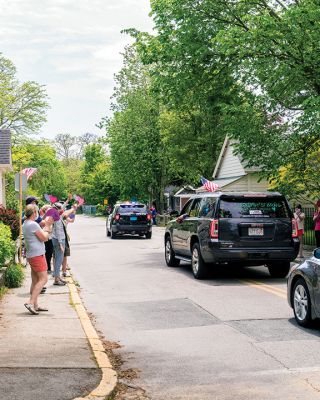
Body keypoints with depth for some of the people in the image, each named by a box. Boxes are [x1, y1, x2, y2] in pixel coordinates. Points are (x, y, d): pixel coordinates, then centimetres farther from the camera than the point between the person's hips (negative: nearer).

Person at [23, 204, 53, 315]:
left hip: (32, 256, 10)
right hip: (37, 255, -10)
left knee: (35, 281, 11)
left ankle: (35, 305, 12)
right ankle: (31, 302, -18)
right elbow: (44, 238, -11)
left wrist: (47, 225, 17)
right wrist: (47, 226, 3)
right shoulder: (33, 224, -16)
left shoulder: (25, 224, 16)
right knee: (43, 278, -11)